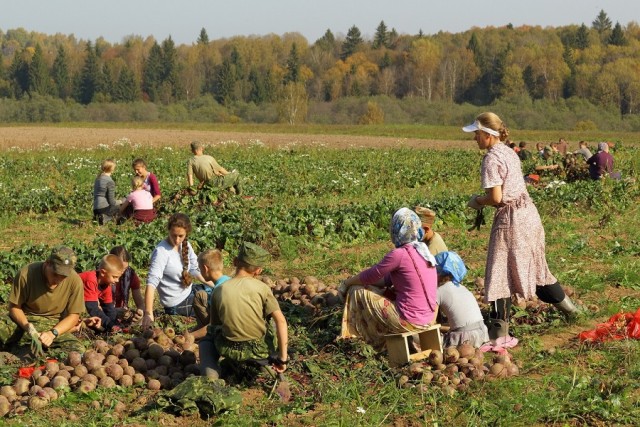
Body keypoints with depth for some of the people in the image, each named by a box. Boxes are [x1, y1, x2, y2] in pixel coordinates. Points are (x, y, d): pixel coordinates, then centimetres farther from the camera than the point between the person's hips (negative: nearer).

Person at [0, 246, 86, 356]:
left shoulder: (75, 280, -16)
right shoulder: (26, 274, -19)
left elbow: (73, 316, -7)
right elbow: (14, 307, -7)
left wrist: (52, 333, -24)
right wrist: (28, 327, -26)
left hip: (54, 324, 2)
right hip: (23, 319, -2)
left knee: (79, 351, -26)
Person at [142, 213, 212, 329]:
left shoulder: (185, 245, -6)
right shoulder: (161, 252, -26)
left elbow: (194, 269, 7)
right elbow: (152, 283, -34)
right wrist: (148, 314, -44)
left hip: (190, 292, 6)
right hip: (177, 306, -6)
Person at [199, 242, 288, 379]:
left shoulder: (219, 291, -5)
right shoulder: (261, 287, -9)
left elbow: (214, 325, 5)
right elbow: (280, 321, -14)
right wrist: (283, 358, -8)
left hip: (230, 351, 0)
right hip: (260, 350, 0)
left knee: (207, 338, 30)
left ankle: (210, 374, 8)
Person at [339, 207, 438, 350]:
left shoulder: (399, 254, -17)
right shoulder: (424, 251, 8)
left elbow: (369, 277, -6)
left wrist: (347, 283, 12)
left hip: (410, 321, -8)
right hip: (429, 318, 8)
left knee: (356, 290, 5)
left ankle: (376, 341, 20)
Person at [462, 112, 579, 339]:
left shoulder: (491, 159, -15)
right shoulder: (509, 152, 11)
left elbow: (496, 197, -20)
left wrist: (477, 201, -2)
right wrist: (483, 200, 13)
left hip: (510, 218, -9)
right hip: (528, 211, 9)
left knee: (500, 270, -2)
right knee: (534, 265, 22)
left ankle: (499, 325, 0)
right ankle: (566, 304, 33)